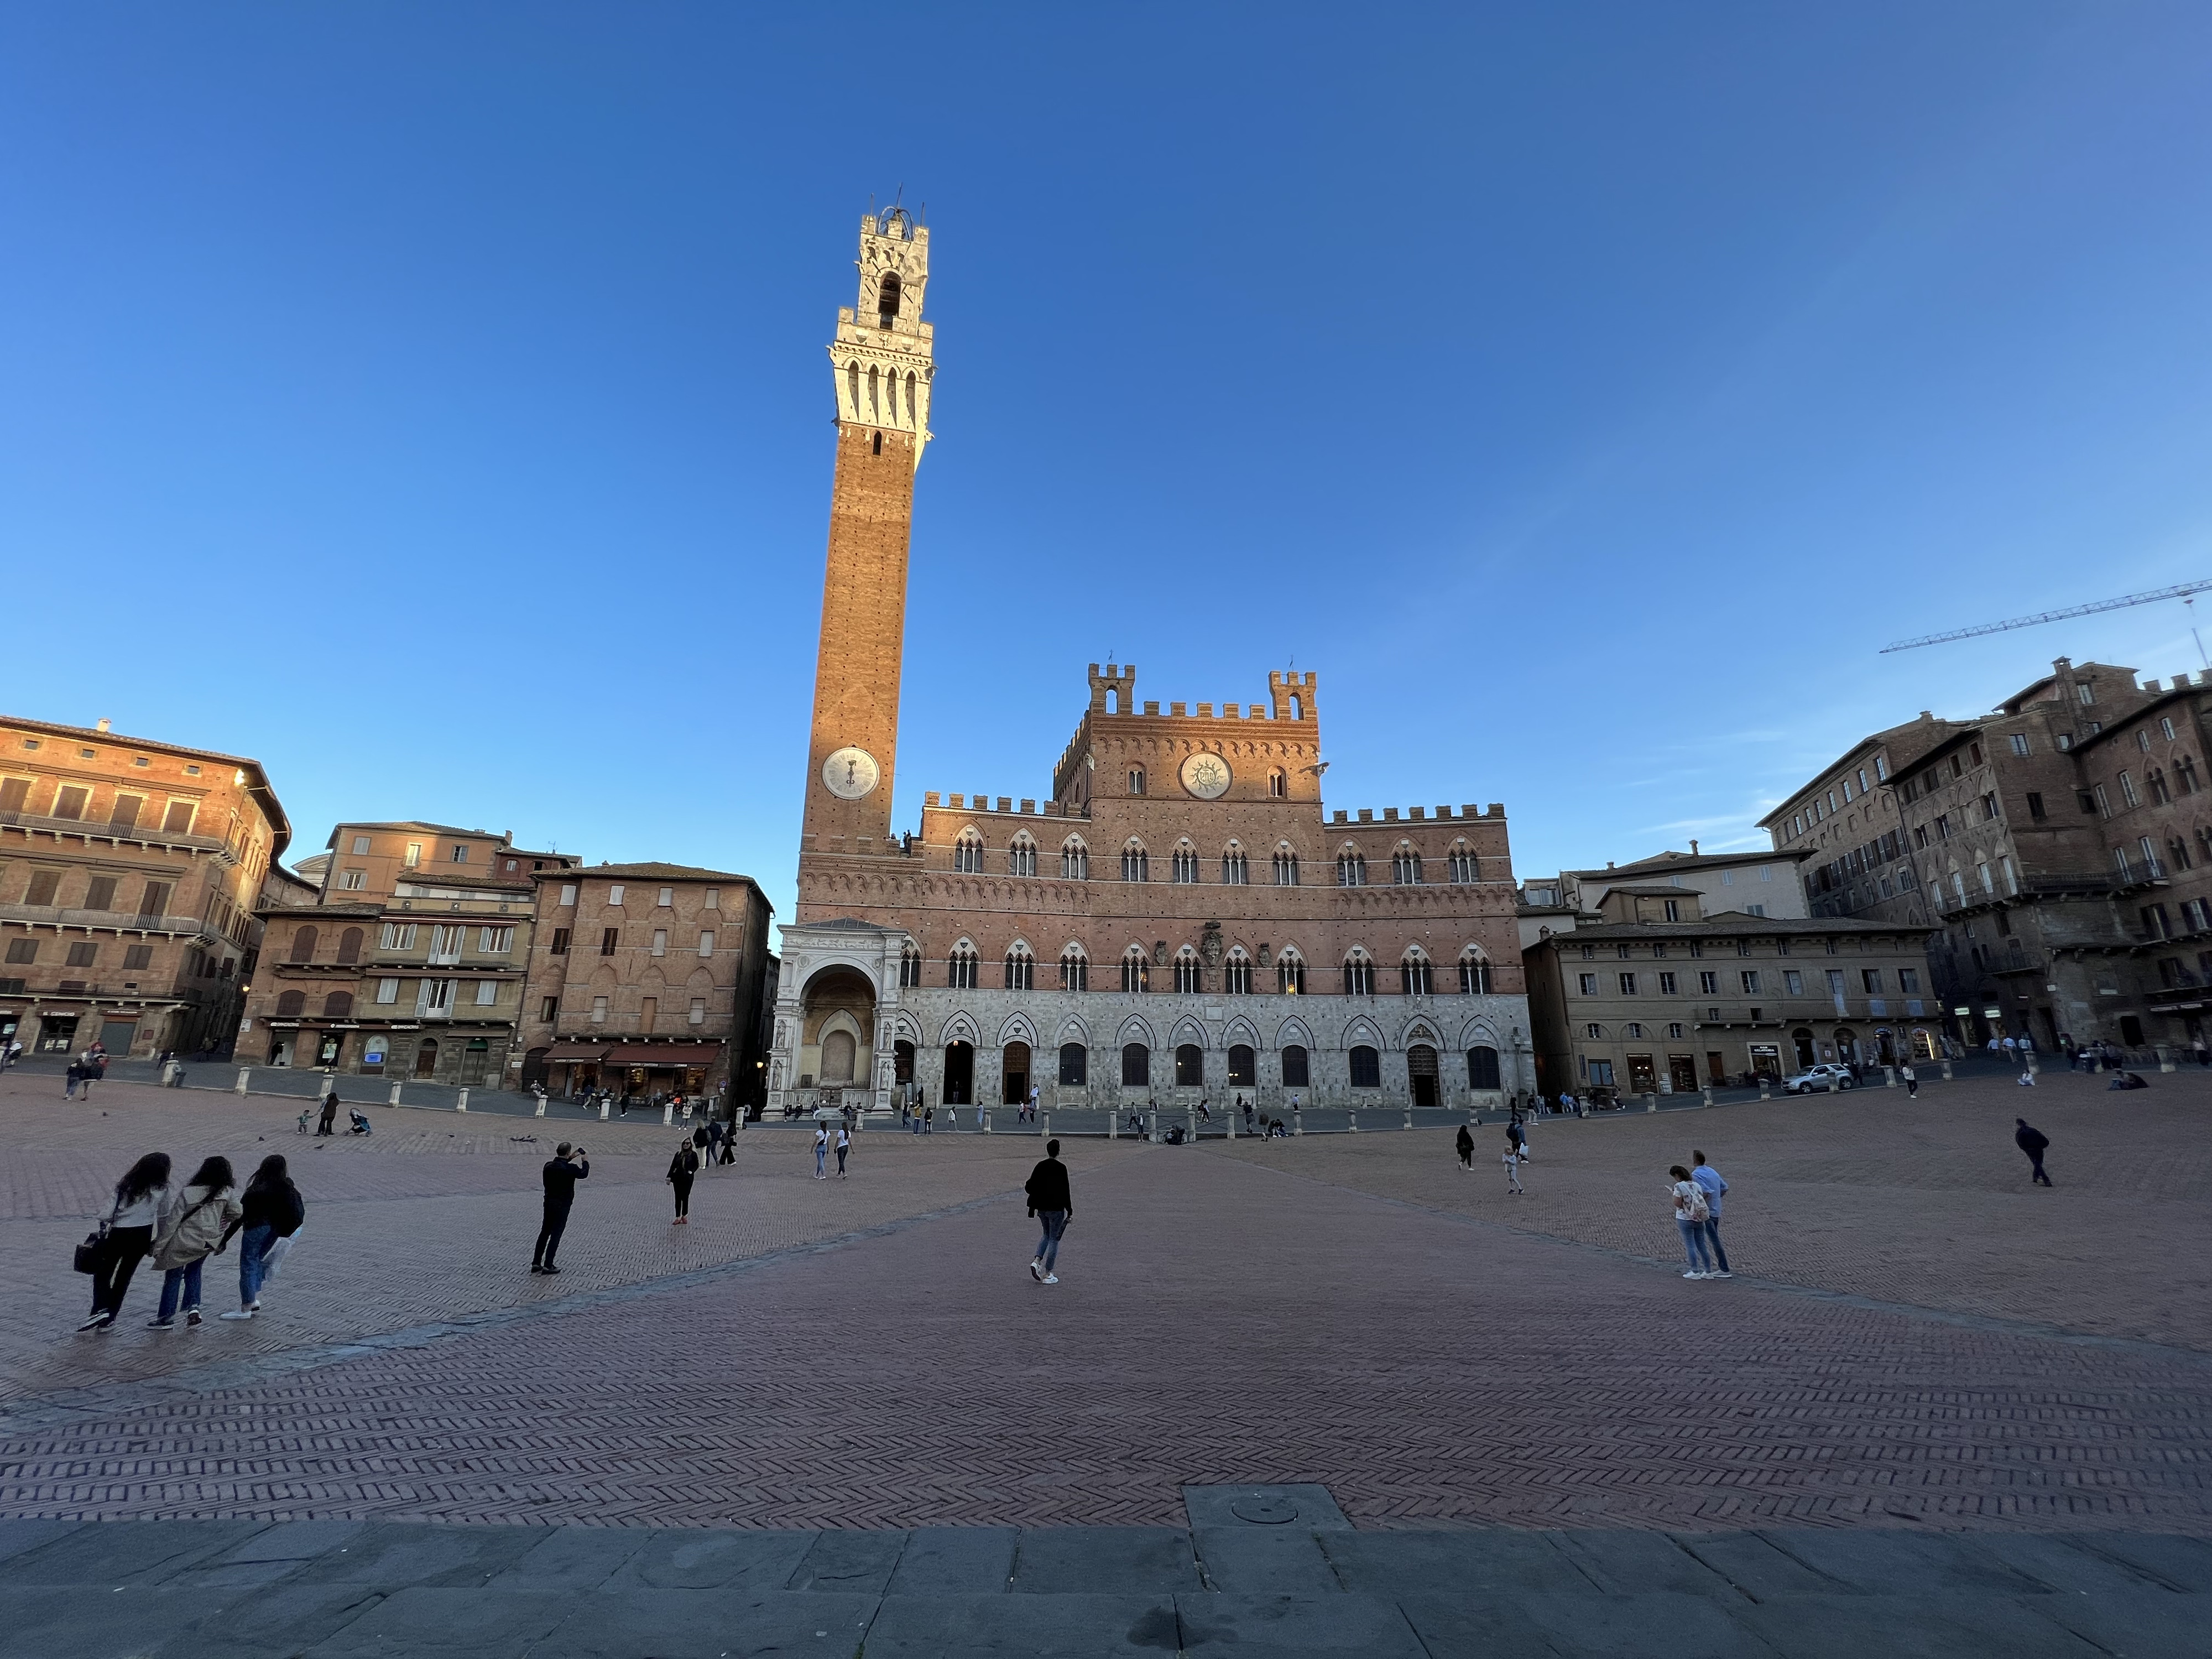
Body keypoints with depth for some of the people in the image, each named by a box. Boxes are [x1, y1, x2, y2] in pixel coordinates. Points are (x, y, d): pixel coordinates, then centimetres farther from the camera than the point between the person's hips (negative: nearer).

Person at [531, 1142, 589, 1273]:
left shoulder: (548, 1166, -3)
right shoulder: (570, 1169, -19)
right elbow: (584, 1174, 1)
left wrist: (570, 1159, 26)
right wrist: (585, 1162, 17)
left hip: (549, 1203, 6)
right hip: (563, 1205, -6)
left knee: (544, 1232, 16)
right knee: (556, 1235, 2)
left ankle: (536, 1263, 20)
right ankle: (548, 1266, 5)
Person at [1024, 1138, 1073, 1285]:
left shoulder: (1040, 1166, 1)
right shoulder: (1061, 1168, -14)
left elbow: (1030, 1187, 4)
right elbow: (1065, 1191, -14)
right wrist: (1070, 1211, -8)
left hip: (1041, 1207, 5)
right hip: (1056, 1208, -5)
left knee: (1047, 1235, 23)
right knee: (1054, 1239, 6)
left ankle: (1036, 1261, 4)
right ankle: (1047, 1274, 8)